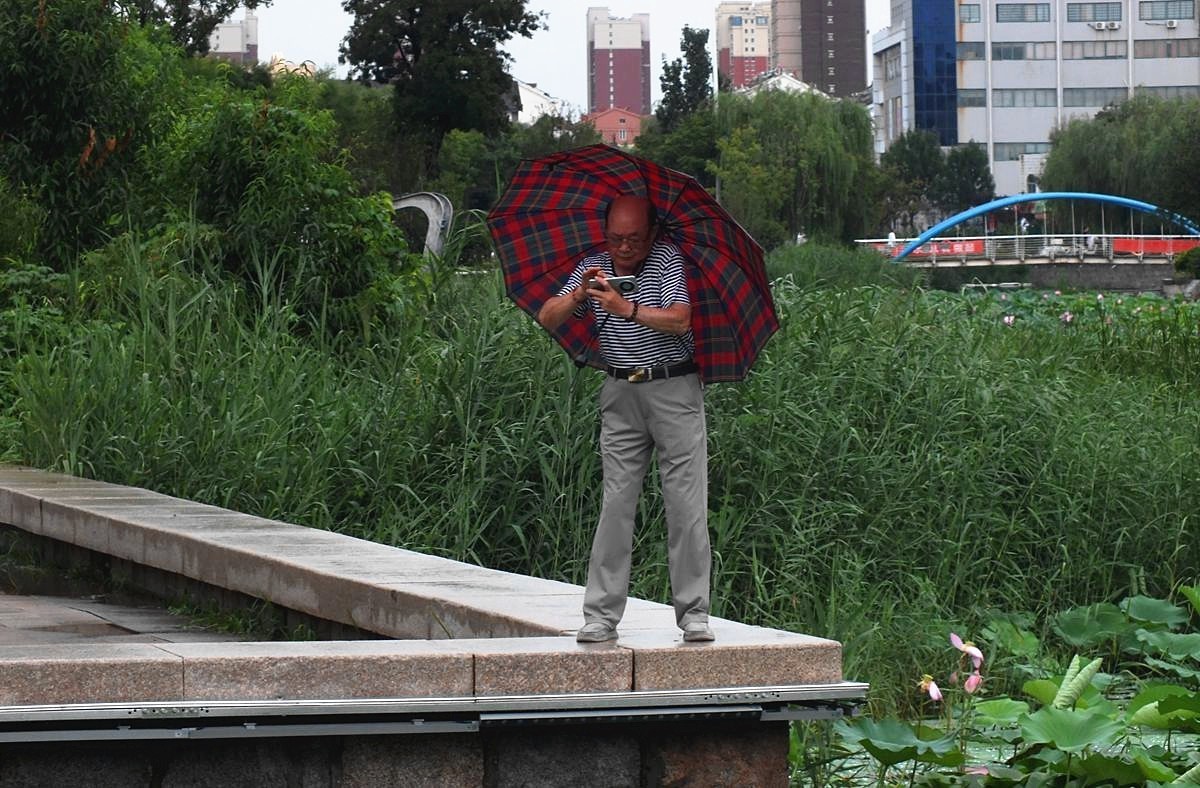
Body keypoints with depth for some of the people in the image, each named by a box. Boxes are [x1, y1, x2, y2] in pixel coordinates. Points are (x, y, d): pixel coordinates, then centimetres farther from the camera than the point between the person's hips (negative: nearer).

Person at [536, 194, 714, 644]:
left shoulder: (667, 261, -3)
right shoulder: (592, 269, 8)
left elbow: (680, 321, -16)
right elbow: (547, 319, 1)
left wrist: (629, 309, -28)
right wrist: (578, 294, -18)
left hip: (674, 391, -3)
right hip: (621, 395, 3)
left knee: (687, 505, -4)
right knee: (615, 502, -1)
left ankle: (693, 614, 0)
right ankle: (601, 616, -1)